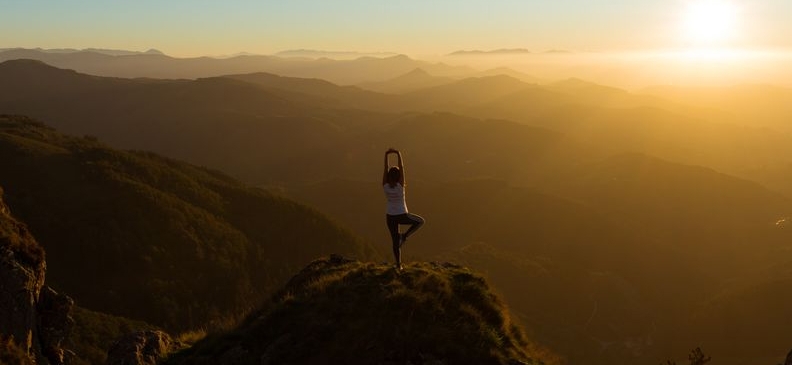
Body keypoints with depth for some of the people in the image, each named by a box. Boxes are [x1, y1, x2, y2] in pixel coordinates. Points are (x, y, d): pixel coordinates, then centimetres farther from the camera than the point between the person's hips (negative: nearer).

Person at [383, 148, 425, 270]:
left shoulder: (385, 186, -14)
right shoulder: (400, 186, -21)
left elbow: (386, 168, -11)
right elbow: (401, 168, -22)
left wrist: (386, 154, -13)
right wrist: (398, 154, -20)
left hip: (390, 217, 4)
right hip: (402, 216, -4)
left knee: (395, 241, 14)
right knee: (420, 221, 21)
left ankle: (398, 265, 19)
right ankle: (405, 235, 6)